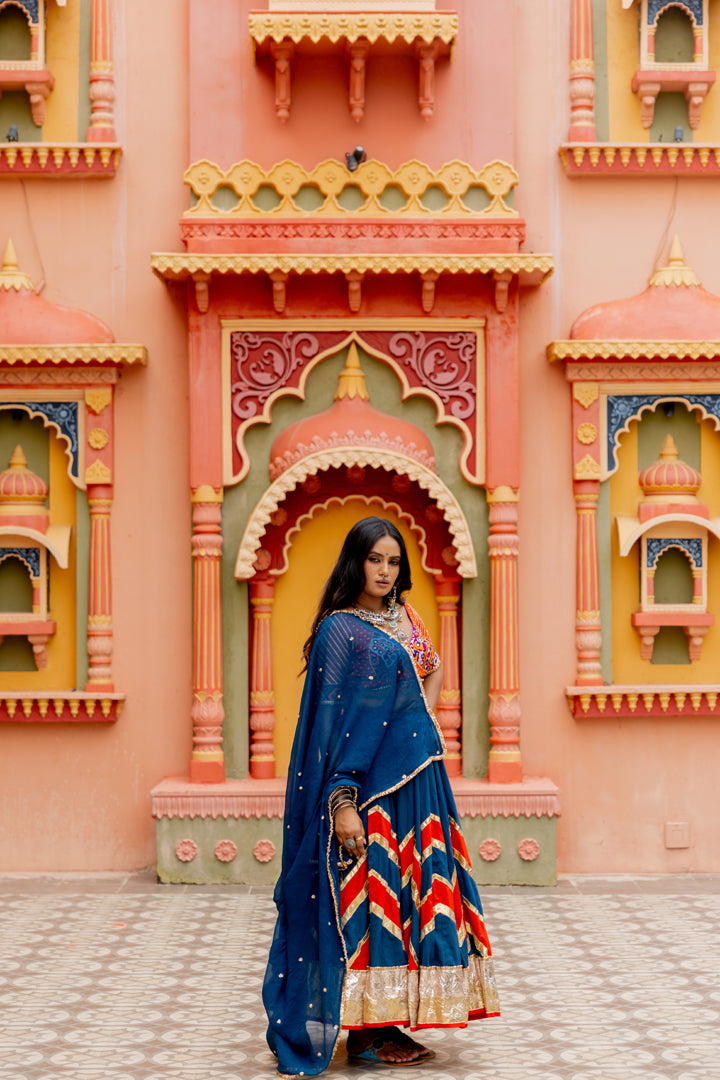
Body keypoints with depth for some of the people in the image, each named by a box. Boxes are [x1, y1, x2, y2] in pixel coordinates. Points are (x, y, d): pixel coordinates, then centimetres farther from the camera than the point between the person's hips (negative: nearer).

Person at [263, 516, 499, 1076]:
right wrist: (342, 803, -21)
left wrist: (424, 720, 11)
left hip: (417, 778, 8)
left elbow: (434, 670, 29)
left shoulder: (404, 617, 13)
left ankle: (388, 1025, 15)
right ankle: (365, 1034, 3)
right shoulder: (340, 629, -9)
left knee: (410, 895, 8)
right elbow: (331, 722, -14)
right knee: (370, 895, -5)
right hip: (371, 784, -8)